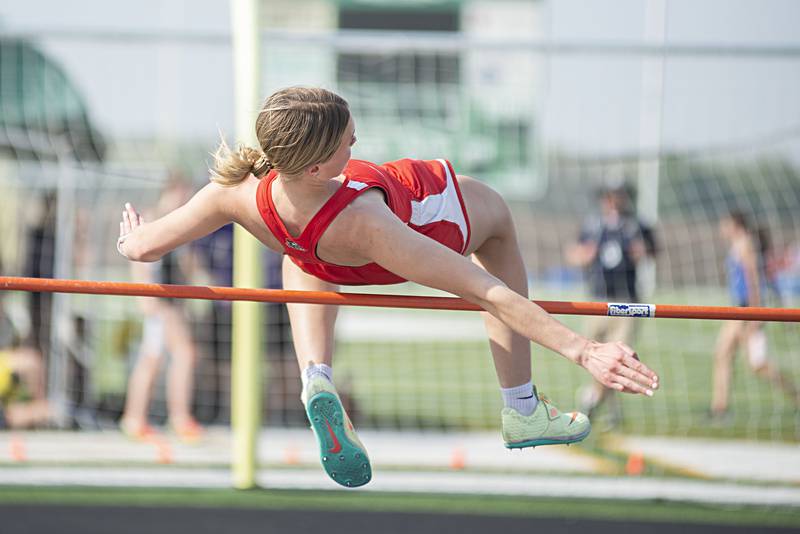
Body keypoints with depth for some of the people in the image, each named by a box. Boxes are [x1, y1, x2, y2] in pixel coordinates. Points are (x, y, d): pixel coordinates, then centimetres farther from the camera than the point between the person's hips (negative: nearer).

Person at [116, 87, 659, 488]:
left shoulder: (239, 194, -38)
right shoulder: (369, 228, -48)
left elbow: (142, 247, -21)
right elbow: (488, 293, -47)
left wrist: (132, 234, 3)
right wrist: (581, 349, -46)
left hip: (322, 268, 3)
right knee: (499, 217, 29)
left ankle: (316, 377, 5)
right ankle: (522, 410, 35)